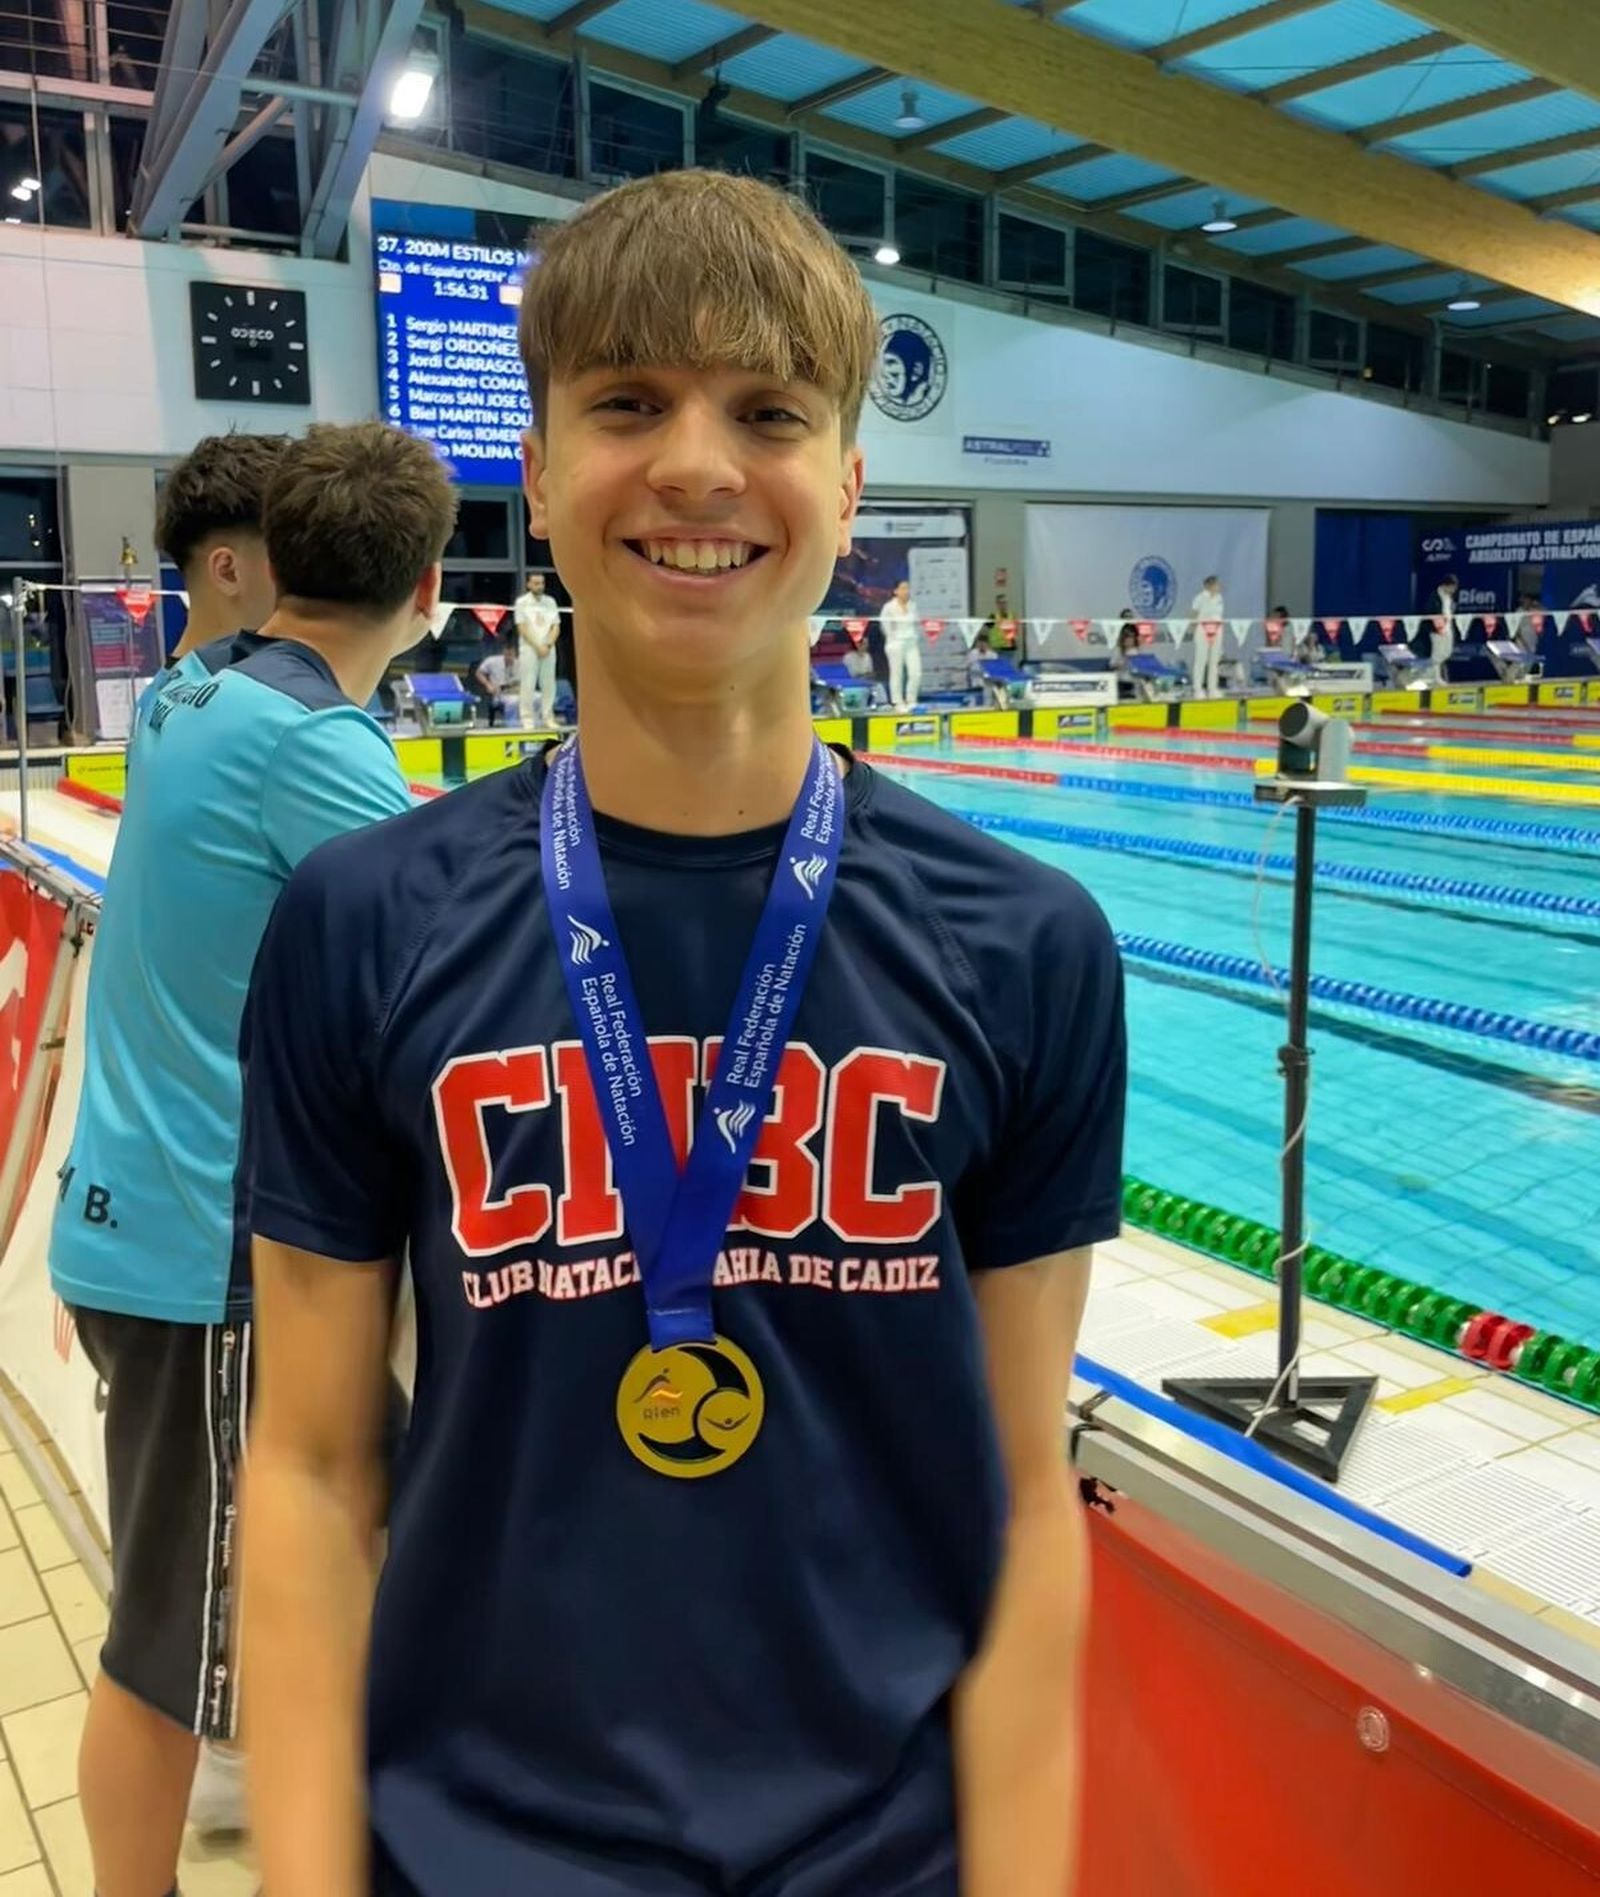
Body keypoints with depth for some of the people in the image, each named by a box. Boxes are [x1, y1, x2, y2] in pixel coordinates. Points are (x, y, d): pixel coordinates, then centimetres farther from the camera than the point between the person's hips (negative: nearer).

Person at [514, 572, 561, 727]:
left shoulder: (550, 602, 11)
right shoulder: (522, 602, 1)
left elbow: (556, 627, 7)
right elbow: (522, 629, -5)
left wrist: (548, 645, -8)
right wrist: (537, 647, -12)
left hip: (549, 649, 3)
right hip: (529, 649, -3)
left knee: (549, 684, 2)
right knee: (528, 685, -6)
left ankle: (548, 718, 6)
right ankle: (527, 719, -5)